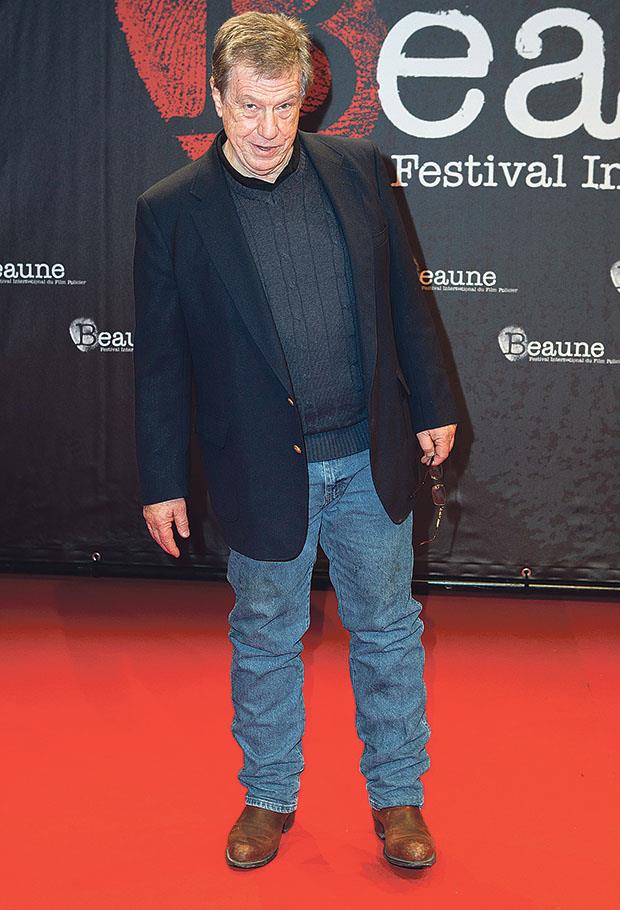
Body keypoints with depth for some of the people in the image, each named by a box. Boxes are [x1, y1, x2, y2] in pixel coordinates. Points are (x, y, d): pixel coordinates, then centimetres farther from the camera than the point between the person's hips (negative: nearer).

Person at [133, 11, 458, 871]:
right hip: (263, 469, -2)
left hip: (371, 455, 2)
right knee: (266, 639, 15)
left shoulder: (357, 166, -1)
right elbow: (160, 358, -3)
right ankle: (269, 797, 37)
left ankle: (397, 795, 34)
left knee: (388, 628, 14)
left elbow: (403, 294, 7)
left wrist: (432, 405, 7)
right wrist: (162, 481, -1)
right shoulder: (171, 210, -8)